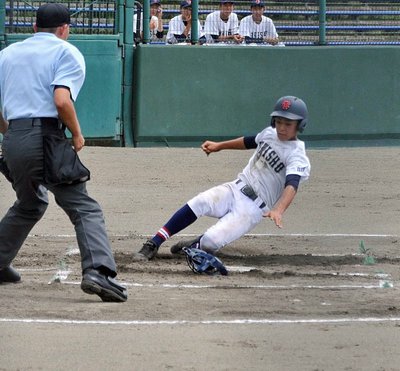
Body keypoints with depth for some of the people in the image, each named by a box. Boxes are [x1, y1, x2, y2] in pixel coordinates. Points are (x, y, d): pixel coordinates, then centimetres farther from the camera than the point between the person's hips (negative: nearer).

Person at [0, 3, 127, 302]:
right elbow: (61, 100, -14)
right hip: (46, 139, -6)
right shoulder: (67, 53, 3)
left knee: (29, 205, 29)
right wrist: (77, 134, -1)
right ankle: (98, 271, -29)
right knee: (85, 209, -9)